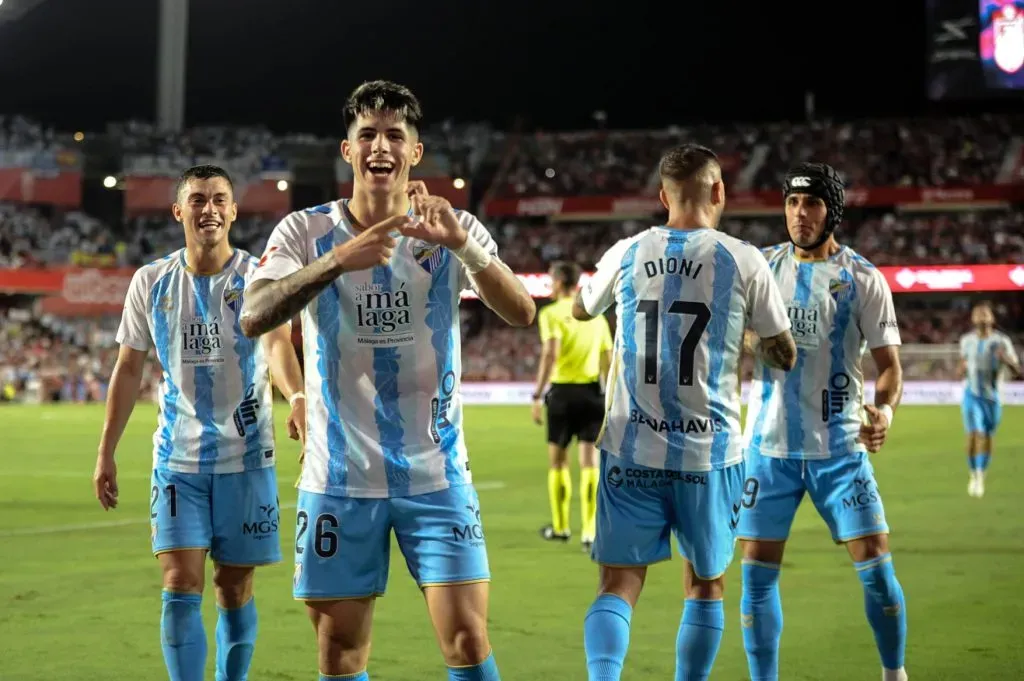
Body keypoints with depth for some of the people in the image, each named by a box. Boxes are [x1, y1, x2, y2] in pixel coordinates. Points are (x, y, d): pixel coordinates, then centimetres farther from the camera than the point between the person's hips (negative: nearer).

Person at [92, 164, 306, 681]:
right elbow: (128, 370, 9)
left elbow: (277, 341, -26)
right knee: (181, 587, -7)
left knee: (235, 589, 8)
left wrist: (296, 396, -47)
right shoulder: (151, 282, 1)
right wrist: (105, 453, 6)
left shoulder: (258, 276, -6)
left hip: (245, 457, -1)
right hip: (178, 458, 1)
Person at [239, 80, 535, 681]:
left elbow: (522, 313, -14)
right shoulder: (306, 231, -2)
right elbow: (253, 319, -18)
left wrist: (463, 246, -31)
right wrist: (337, 260, -33)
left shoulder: (456, 231, -1)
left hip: (436, 474, 0)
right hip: (340, 477, 0)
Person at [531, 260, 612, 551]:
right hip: (591, 392, 3)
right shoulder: (596, 315, 12)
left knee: (558, 459, 12)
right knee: (589, 461, 0)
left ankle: (560, 527, 22)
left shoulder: (551, 313, -3)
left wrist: (537, 395, -14)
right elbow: (608, 362, 12)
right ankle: (589, 532, -8)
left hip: (562, 391, -3)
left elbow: (550, 355, -15)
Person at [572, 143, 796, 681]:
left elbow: (580, 310, 23)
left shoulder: (626, 253, 2)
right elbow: (784, 356, 6)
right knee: (705, 585, 16)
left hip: (630, 449, 1)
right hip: (709, 452, -1)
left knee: (619, 584, 2)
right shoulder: (743, 260, -4)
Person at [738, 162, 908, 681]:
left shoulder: (863, 279, -3)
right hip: (770, 445, 2)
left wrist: (885, 410, -23)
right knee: (757, 573, 0)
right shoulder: (762, 266, 4)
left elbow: (889, 364, -3)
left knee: (875, 565, -3)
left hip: (839, 445, -2)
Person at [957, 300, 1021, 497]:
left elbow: (1018, 370, -8)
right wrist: (961, 370, -2)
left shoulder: (1001, 341, -7)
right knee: (974, 435, -13)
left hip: (992, 396, 0)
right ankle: (974, 474, 4)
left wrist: (1006, 359, -29)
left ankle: (981, 475, 26)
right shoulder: (966, 340, 3)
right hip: (972, 394, 1)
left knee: (987, 437, 8)